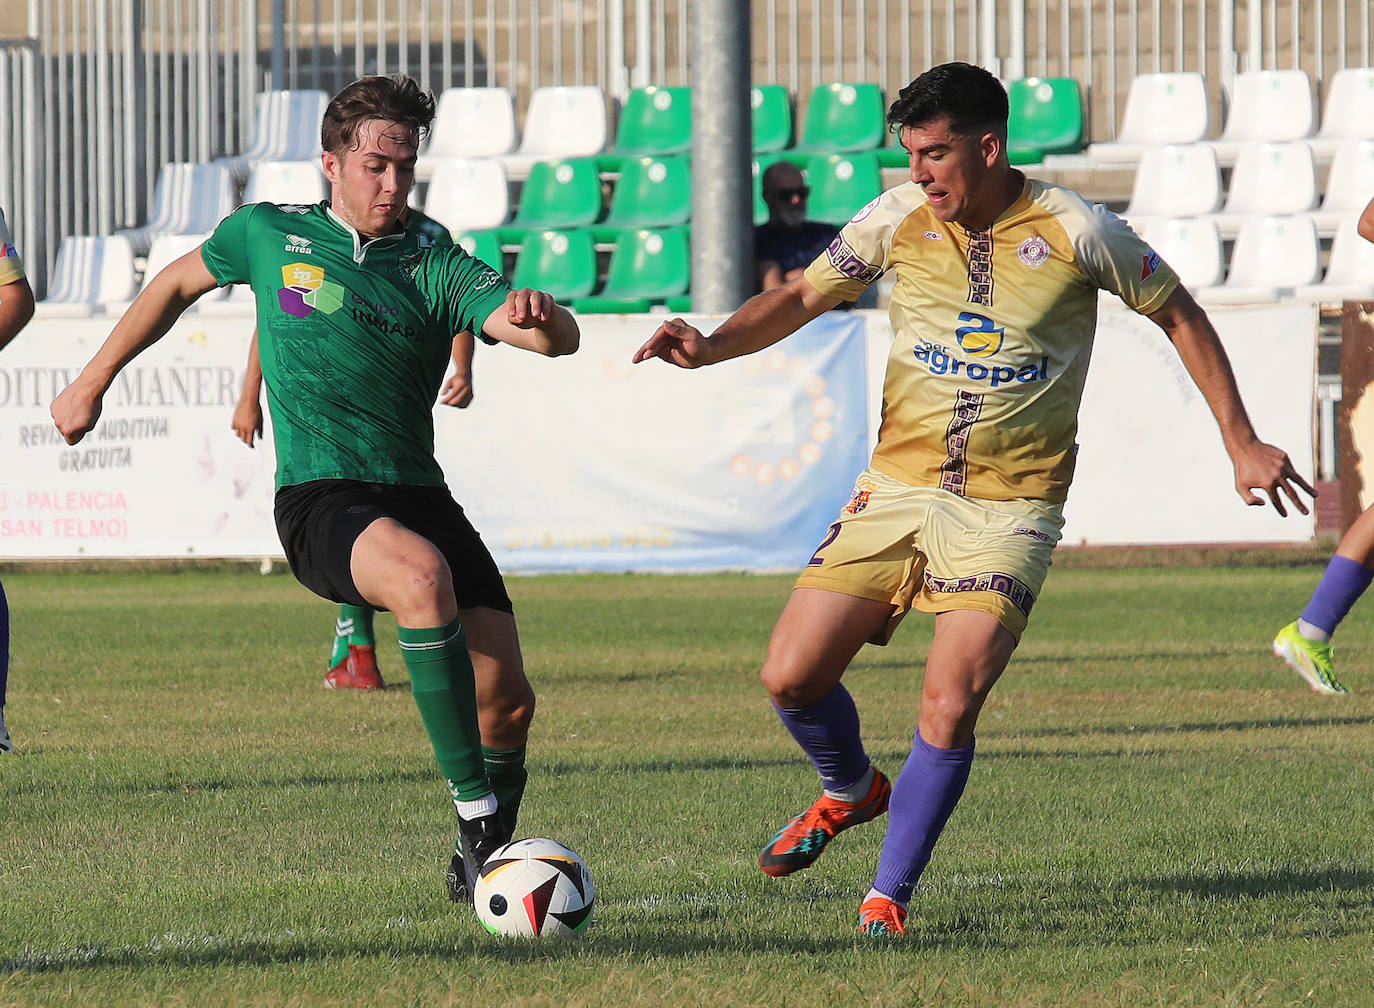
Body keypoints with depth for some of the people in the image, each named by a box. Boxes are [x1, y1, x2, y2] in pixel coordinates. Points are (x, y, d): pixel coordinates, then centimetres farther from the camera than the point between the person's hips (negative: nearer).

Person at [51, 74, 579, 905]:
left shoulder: (437, 268, 7)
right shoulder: (267, 237, 8)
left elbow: (560, 339, -7)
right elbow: (177, 285, 28)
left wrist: (540, 316, -30)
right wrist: (94, 380, 30)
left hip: (418, 494, 3)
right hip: (319, 501, -3)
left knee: (509, 700, -7)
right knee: (422, 574, -37)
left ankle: (479, 868, 21)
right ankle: (477, 815, -35)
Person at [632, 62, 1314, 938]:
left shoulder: (1075, 233, -9)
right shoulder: (898, 222, -1)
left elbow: (1179, 316, 4)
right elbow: (800, 299, 12)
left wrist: (1241, 442, 4)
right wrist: (710, 347, -6)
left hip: (1011, 506, -3)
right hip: (899, 487, 4)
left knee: (948, 707, -18)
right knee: (792, 675, -5)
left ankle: (890, 897, 1)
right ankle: (852, 791, 29)